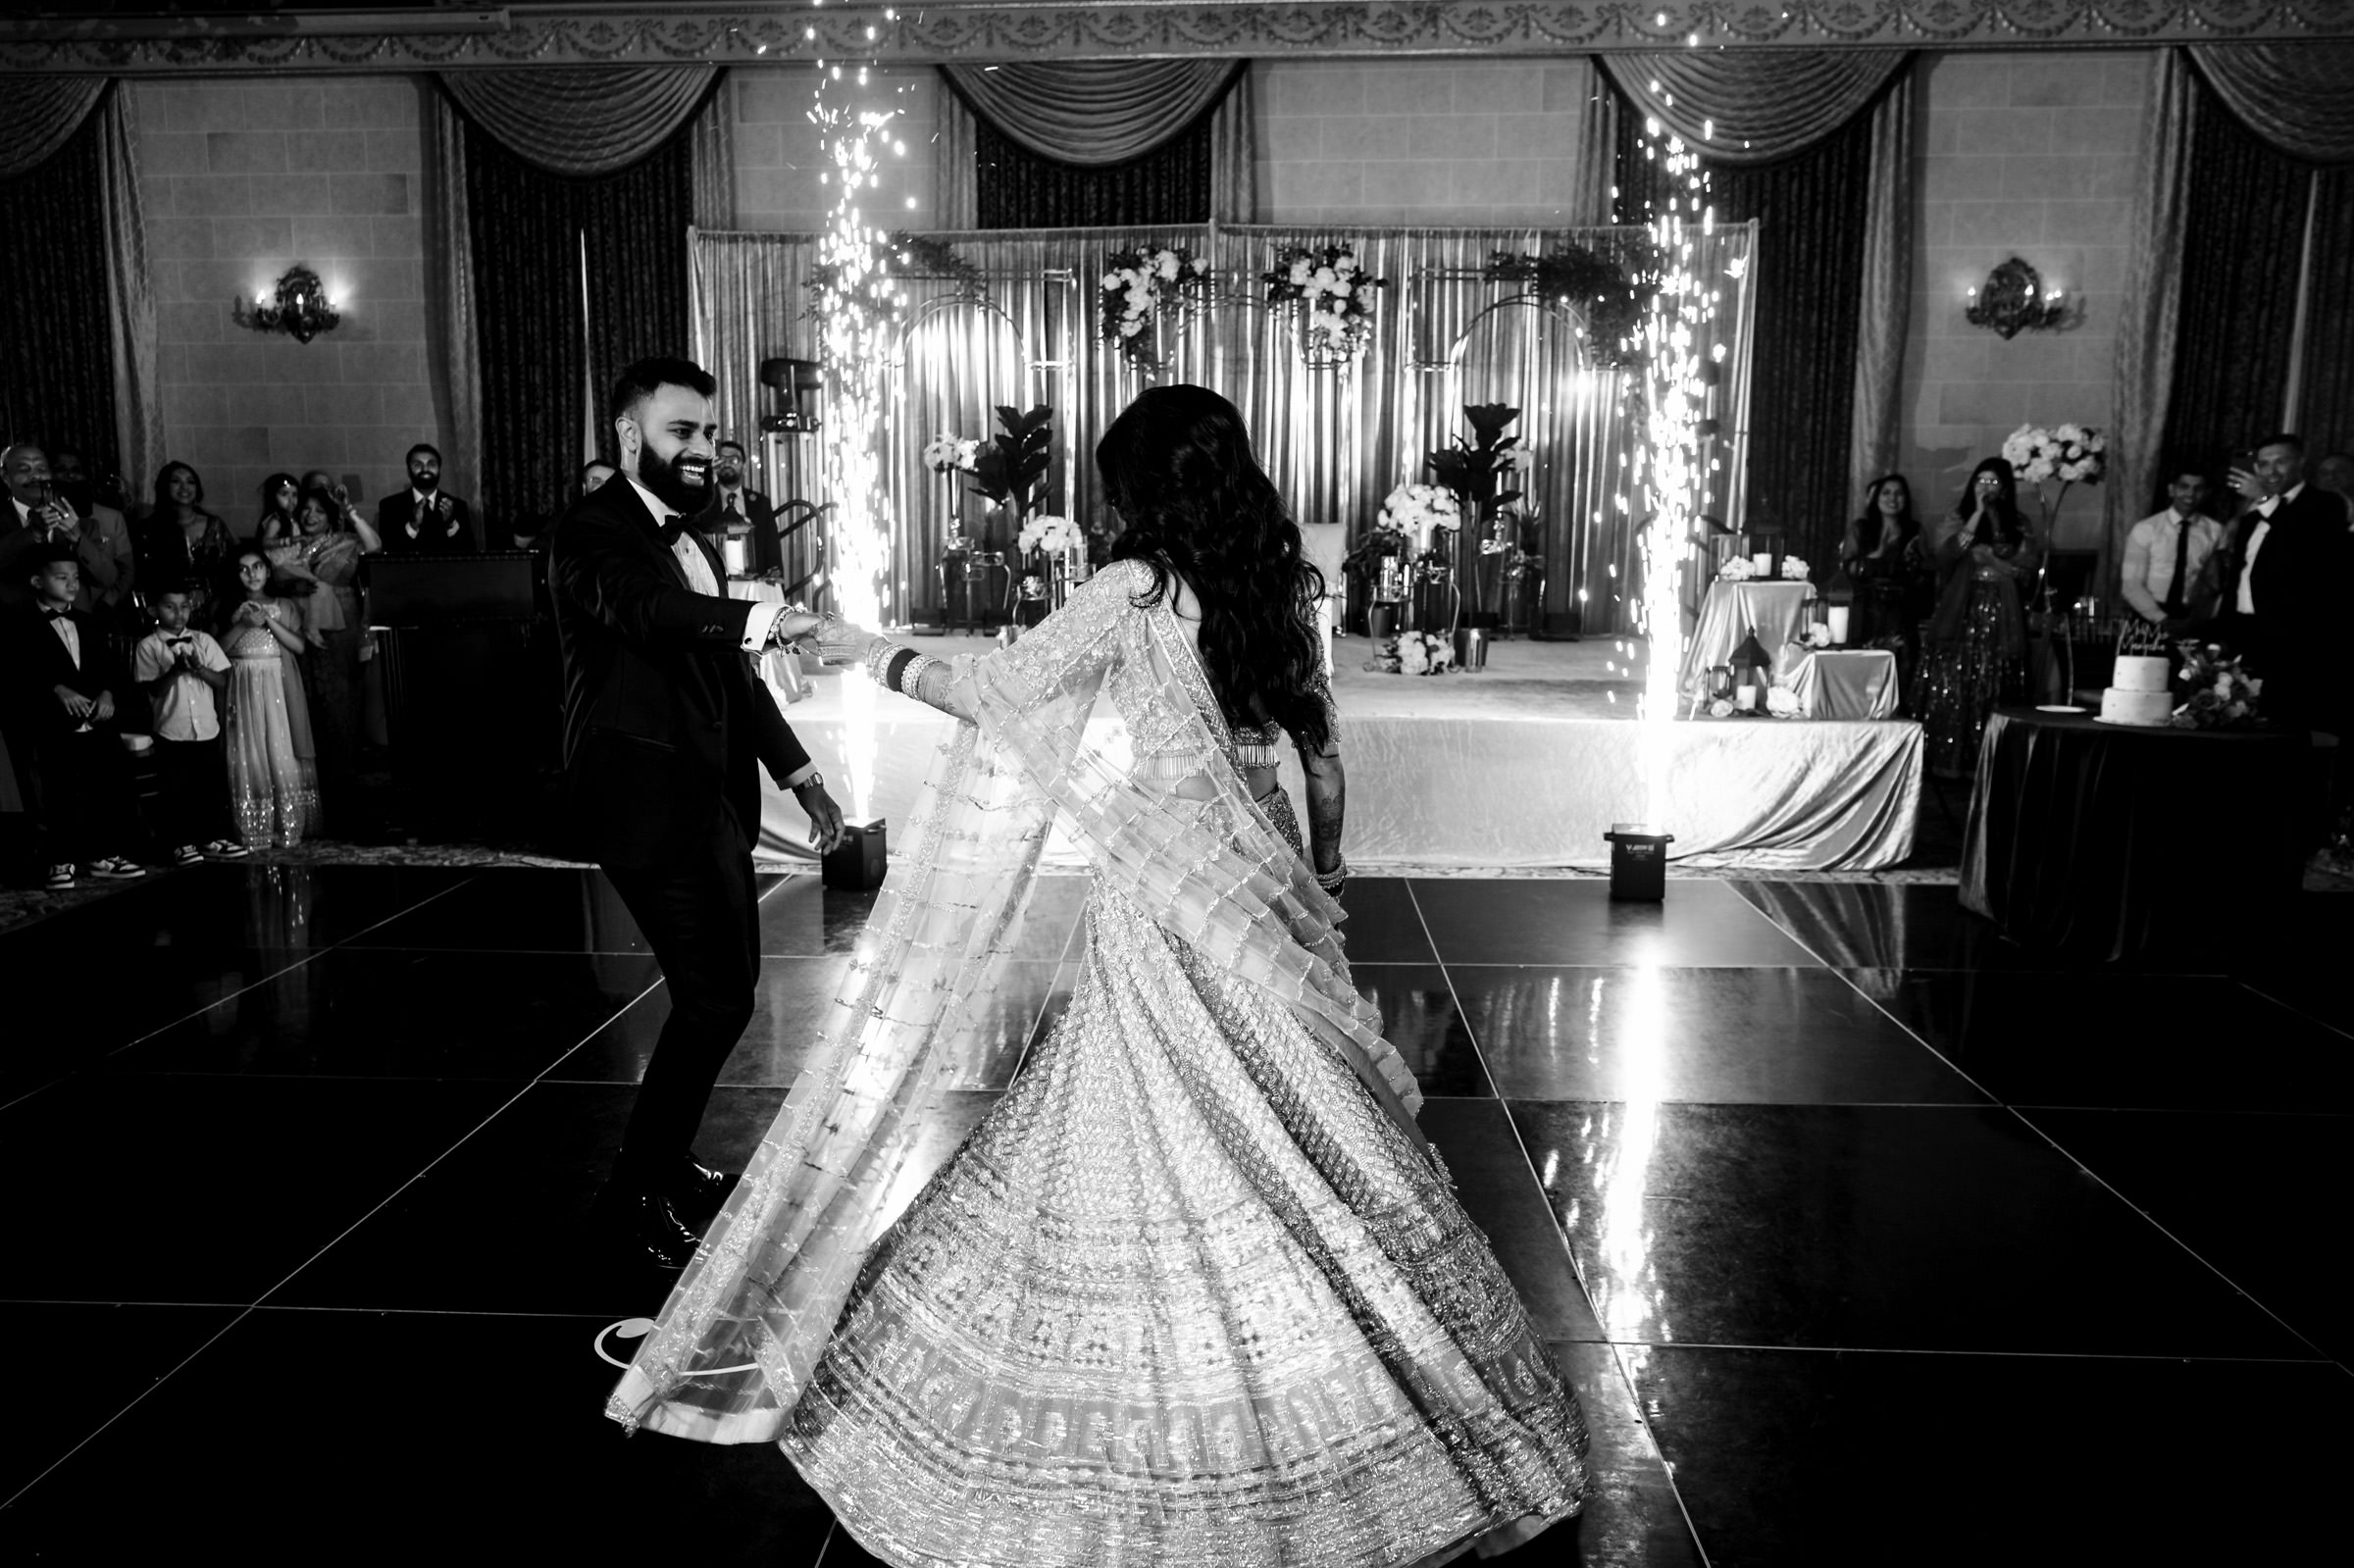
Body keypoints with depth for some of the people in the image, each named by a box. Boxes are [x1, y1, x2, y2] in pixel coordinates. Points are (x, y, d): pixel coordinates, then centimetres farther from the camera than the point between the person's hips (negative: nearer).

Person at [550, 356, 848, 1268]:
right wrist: (765, 620, -48)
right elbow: (647, 611, -33)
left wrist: (800, 776, 16)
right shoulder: (594, 532, -11)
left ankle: (665, 1160, 34)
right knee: (712, 999, -11)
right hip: (650, 803, -9)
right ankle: (633, 1199, 6)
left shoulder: (690, 541, 17)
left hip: (711, 798, 9)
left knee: (726, 988, 16)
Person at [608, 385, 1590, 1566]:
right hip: (1261, 876, 6)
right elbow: (1323, 751, 12)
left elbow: (996, 689, -6)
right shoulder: (1283, 588, 7)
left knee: (1174, 1138, 4)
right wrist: (1322, 881, 23)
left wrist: (878, 656, 9)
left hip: (1169, 894, -5)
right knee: (1302, 1133, 12)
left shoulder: (1137, 590, -10)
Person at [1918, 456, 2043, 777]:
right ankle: (1949, 761, 0)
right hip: (1961, 614, -1)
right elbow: (1948, 553, -11)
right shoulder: (1957, 519, 8)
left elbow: (2029, 567, 1)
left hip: (2001, 618, 1)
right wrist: (1978, 514, -10)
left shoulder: (2019, 525, 10)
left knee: (1991, 692, 0)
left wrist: (1990, 556, -8)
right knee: (1951, 687, -5)